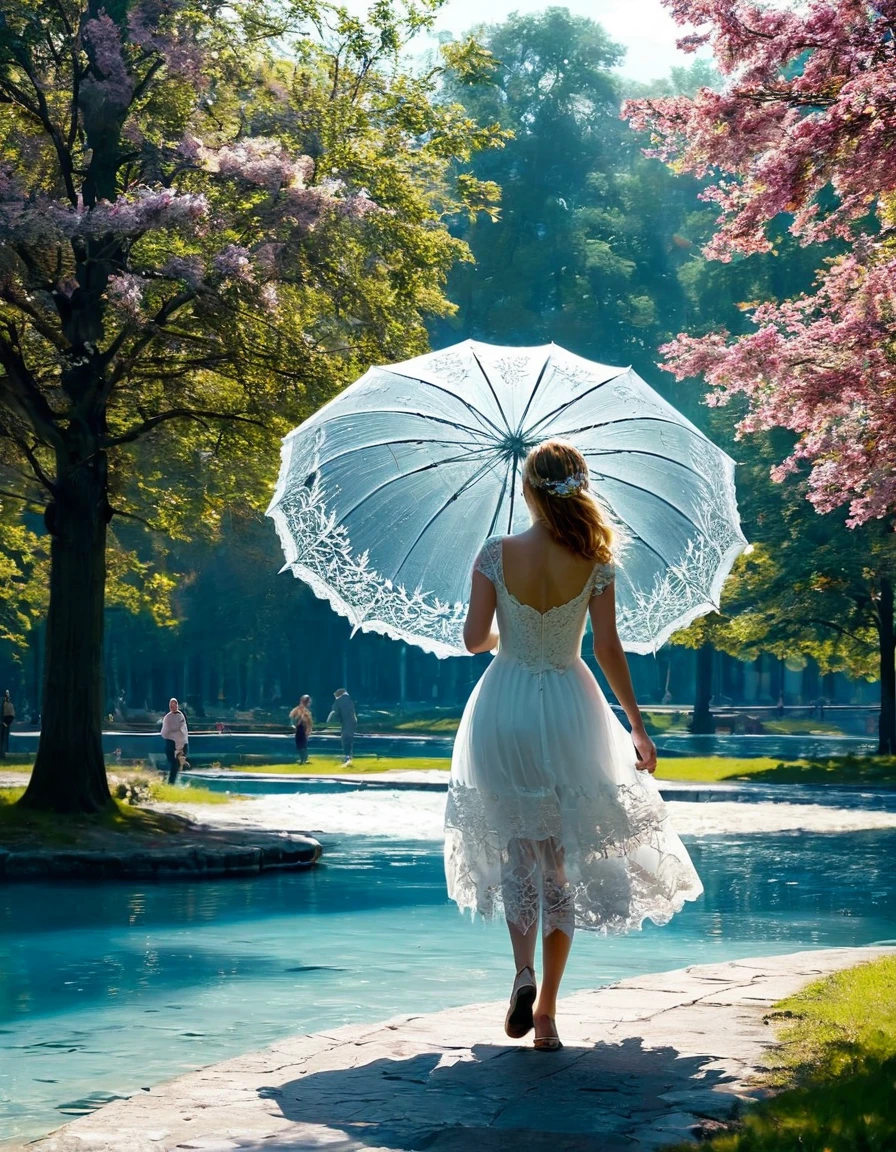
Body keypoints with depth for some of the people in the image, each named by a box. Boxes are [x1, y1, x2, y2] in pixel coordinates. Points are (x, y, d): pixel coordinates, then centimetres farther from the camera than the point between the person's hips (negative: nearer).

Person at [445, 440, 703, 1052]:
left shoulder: (496, 554, -8)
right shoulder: (594, 560, -7)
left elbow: (475, 639, -6)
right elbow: (608, 647, -6)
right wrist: (637, 725, 2)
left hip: (505, 705, 0)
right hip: (569, 708, 0)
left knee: (516, 846, 14)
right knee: (564, 854, 9)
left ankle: (525, 971, -10)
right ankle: (547, 1009, 9)